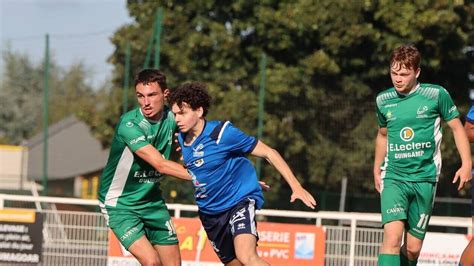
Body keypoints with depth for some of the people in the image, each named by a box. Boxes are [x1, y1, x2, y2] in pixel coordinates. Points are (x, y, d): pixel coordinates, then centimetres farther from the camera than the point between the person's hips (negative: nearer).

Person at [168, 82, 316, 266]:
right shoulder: (181, 139, -1)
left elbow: (269, 153, -15)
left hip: (240, 200, -7)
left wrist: (296, 187, -20)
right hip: (209, 212, 7)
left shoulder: (223, 132, -19)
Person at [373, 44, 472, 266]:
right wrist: (376, 169, 26)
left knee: (413, 248, 3)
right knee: (392, 236, -20)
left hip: (424, 179, 0)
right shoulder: (383, 100, 5)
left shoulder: (436, 95, -4)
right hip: (393, 177, 0)